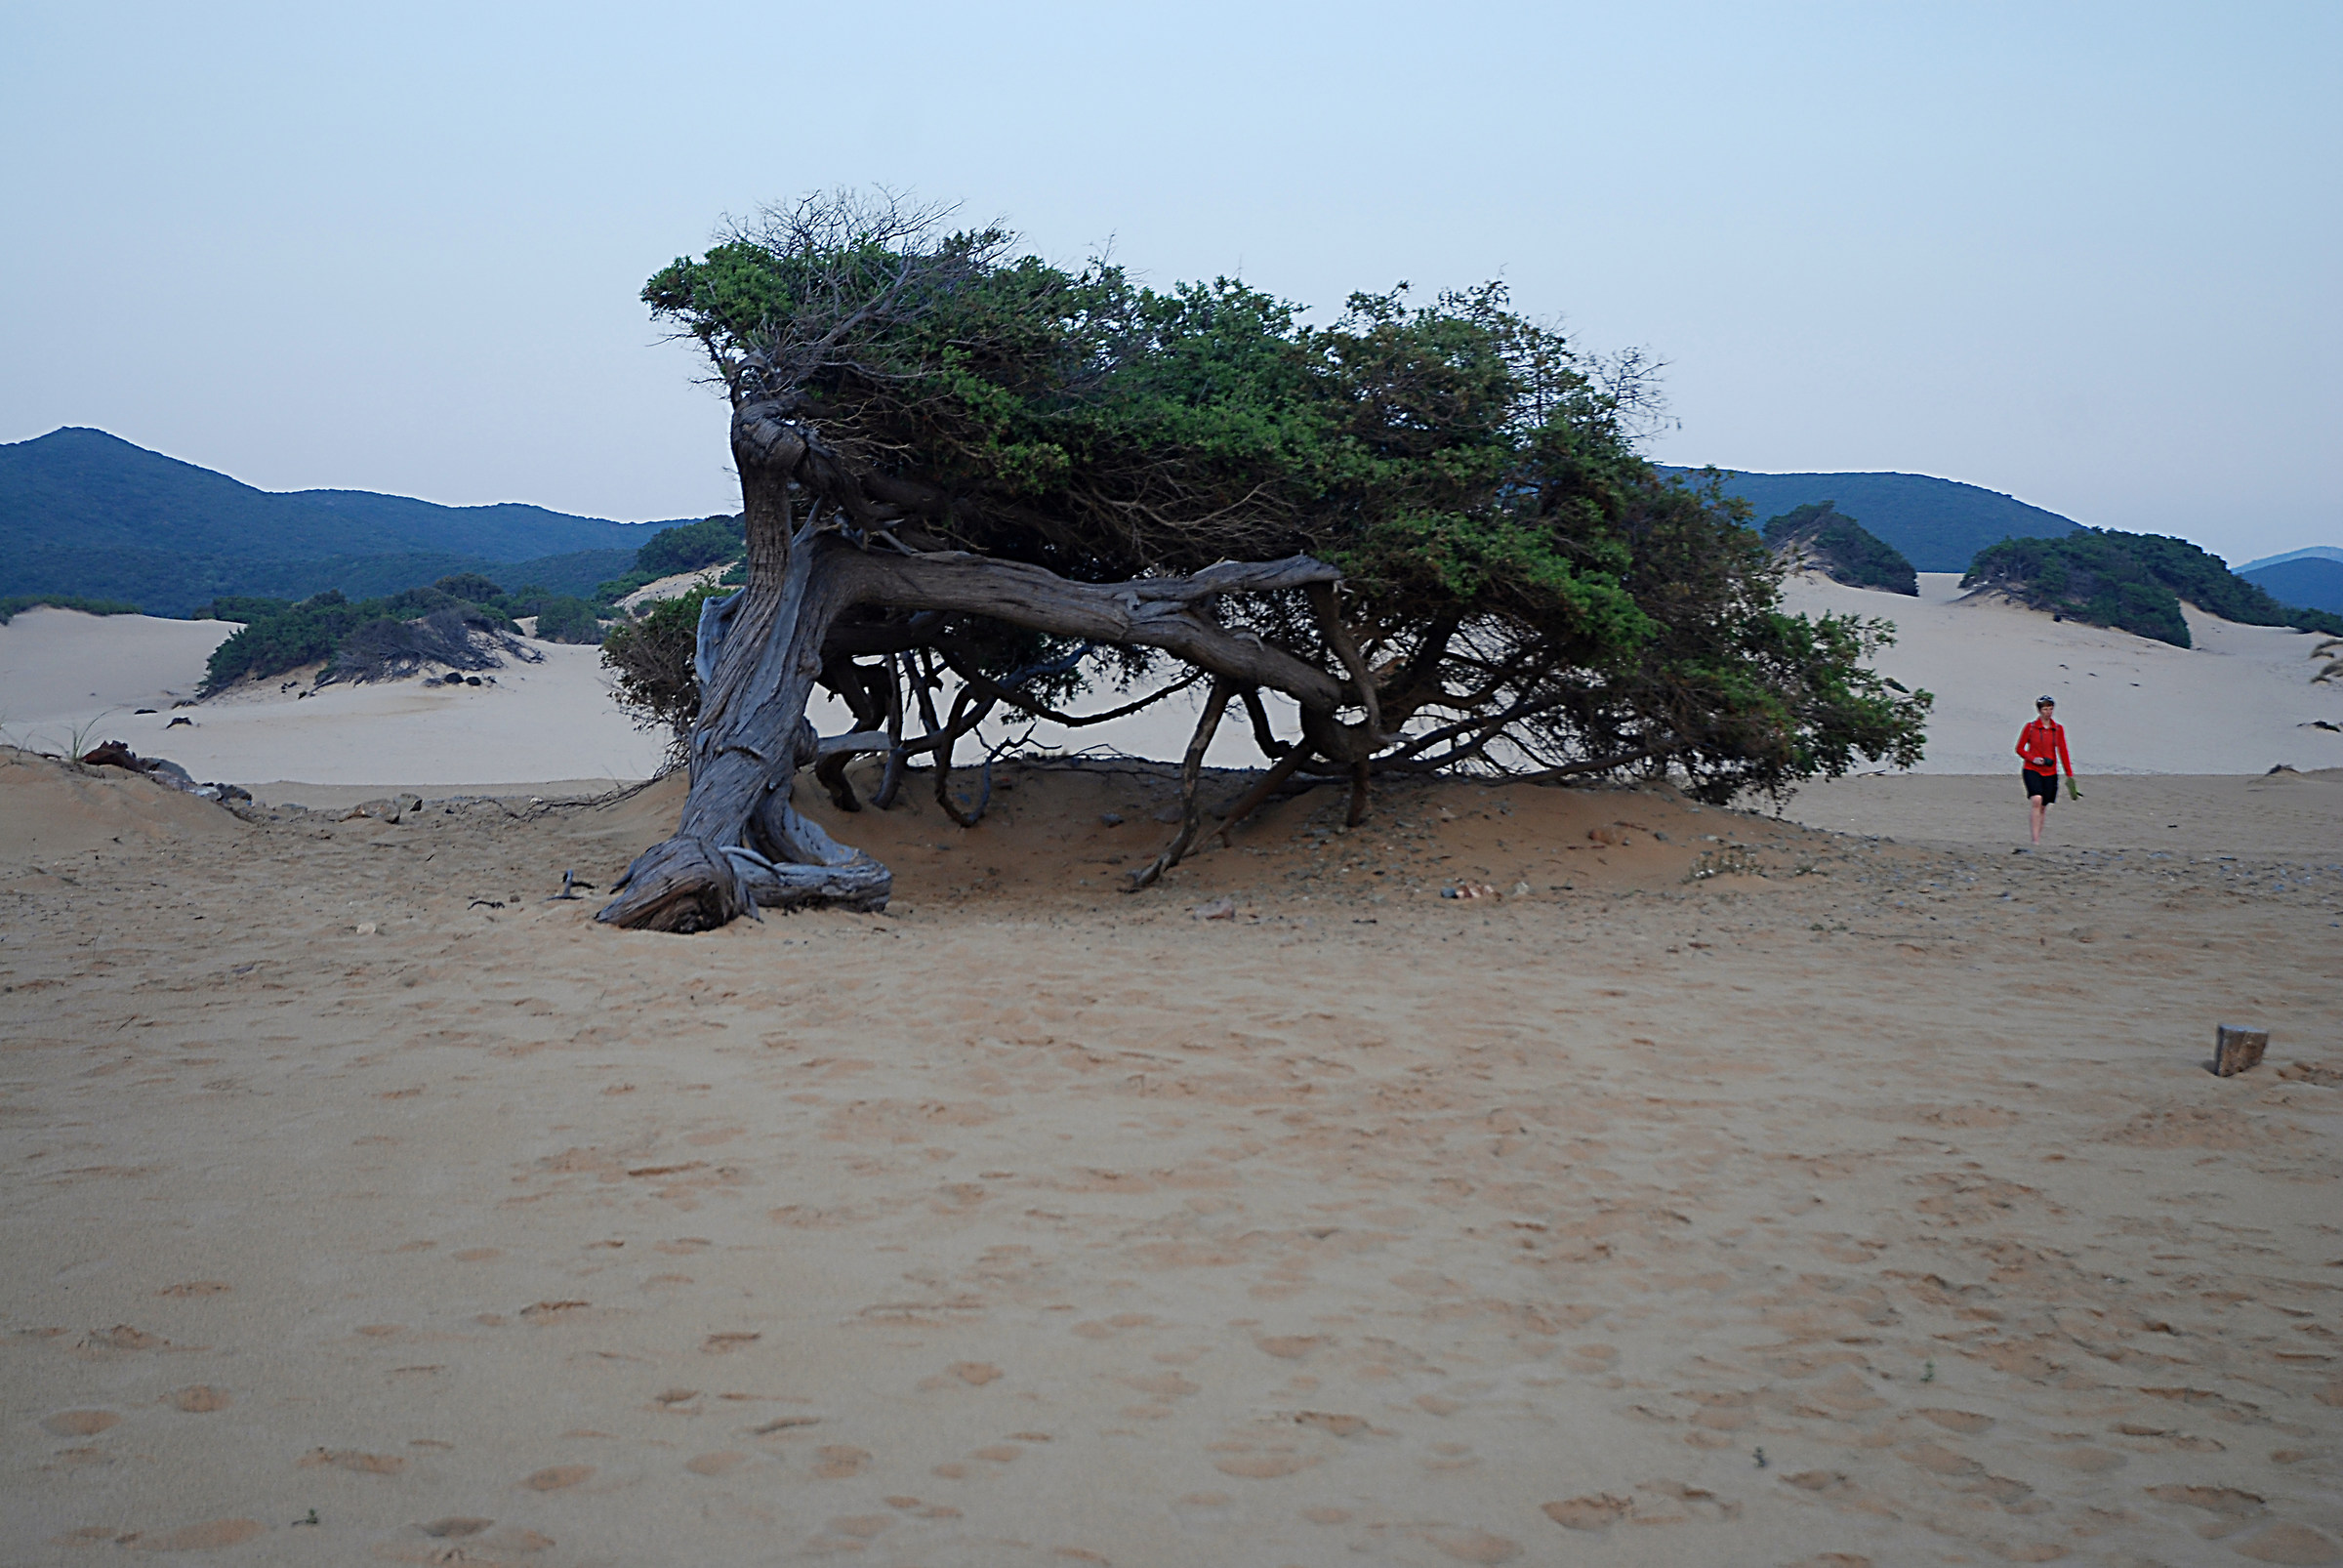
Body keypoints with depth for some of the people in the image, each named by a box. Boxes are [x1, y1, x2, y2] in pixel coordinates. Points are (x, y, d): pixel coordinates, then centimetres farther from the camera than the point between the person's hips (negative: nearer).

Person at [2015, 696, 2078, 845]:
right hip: (2032, 770, -3)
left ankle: (2039, 838, 18)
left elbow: (2063, 752, 9)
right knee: (2037, 800, -22)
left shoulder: (2058, 729, 8)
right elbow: (2020, 749, 5)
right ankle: (2035, 840, -25)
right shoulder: (2030, 727, 0)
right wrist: (2033, 759, -13)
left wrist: (2069, 775, 6)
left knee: (2043, 806, 6)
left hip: (2050, 772, 3)